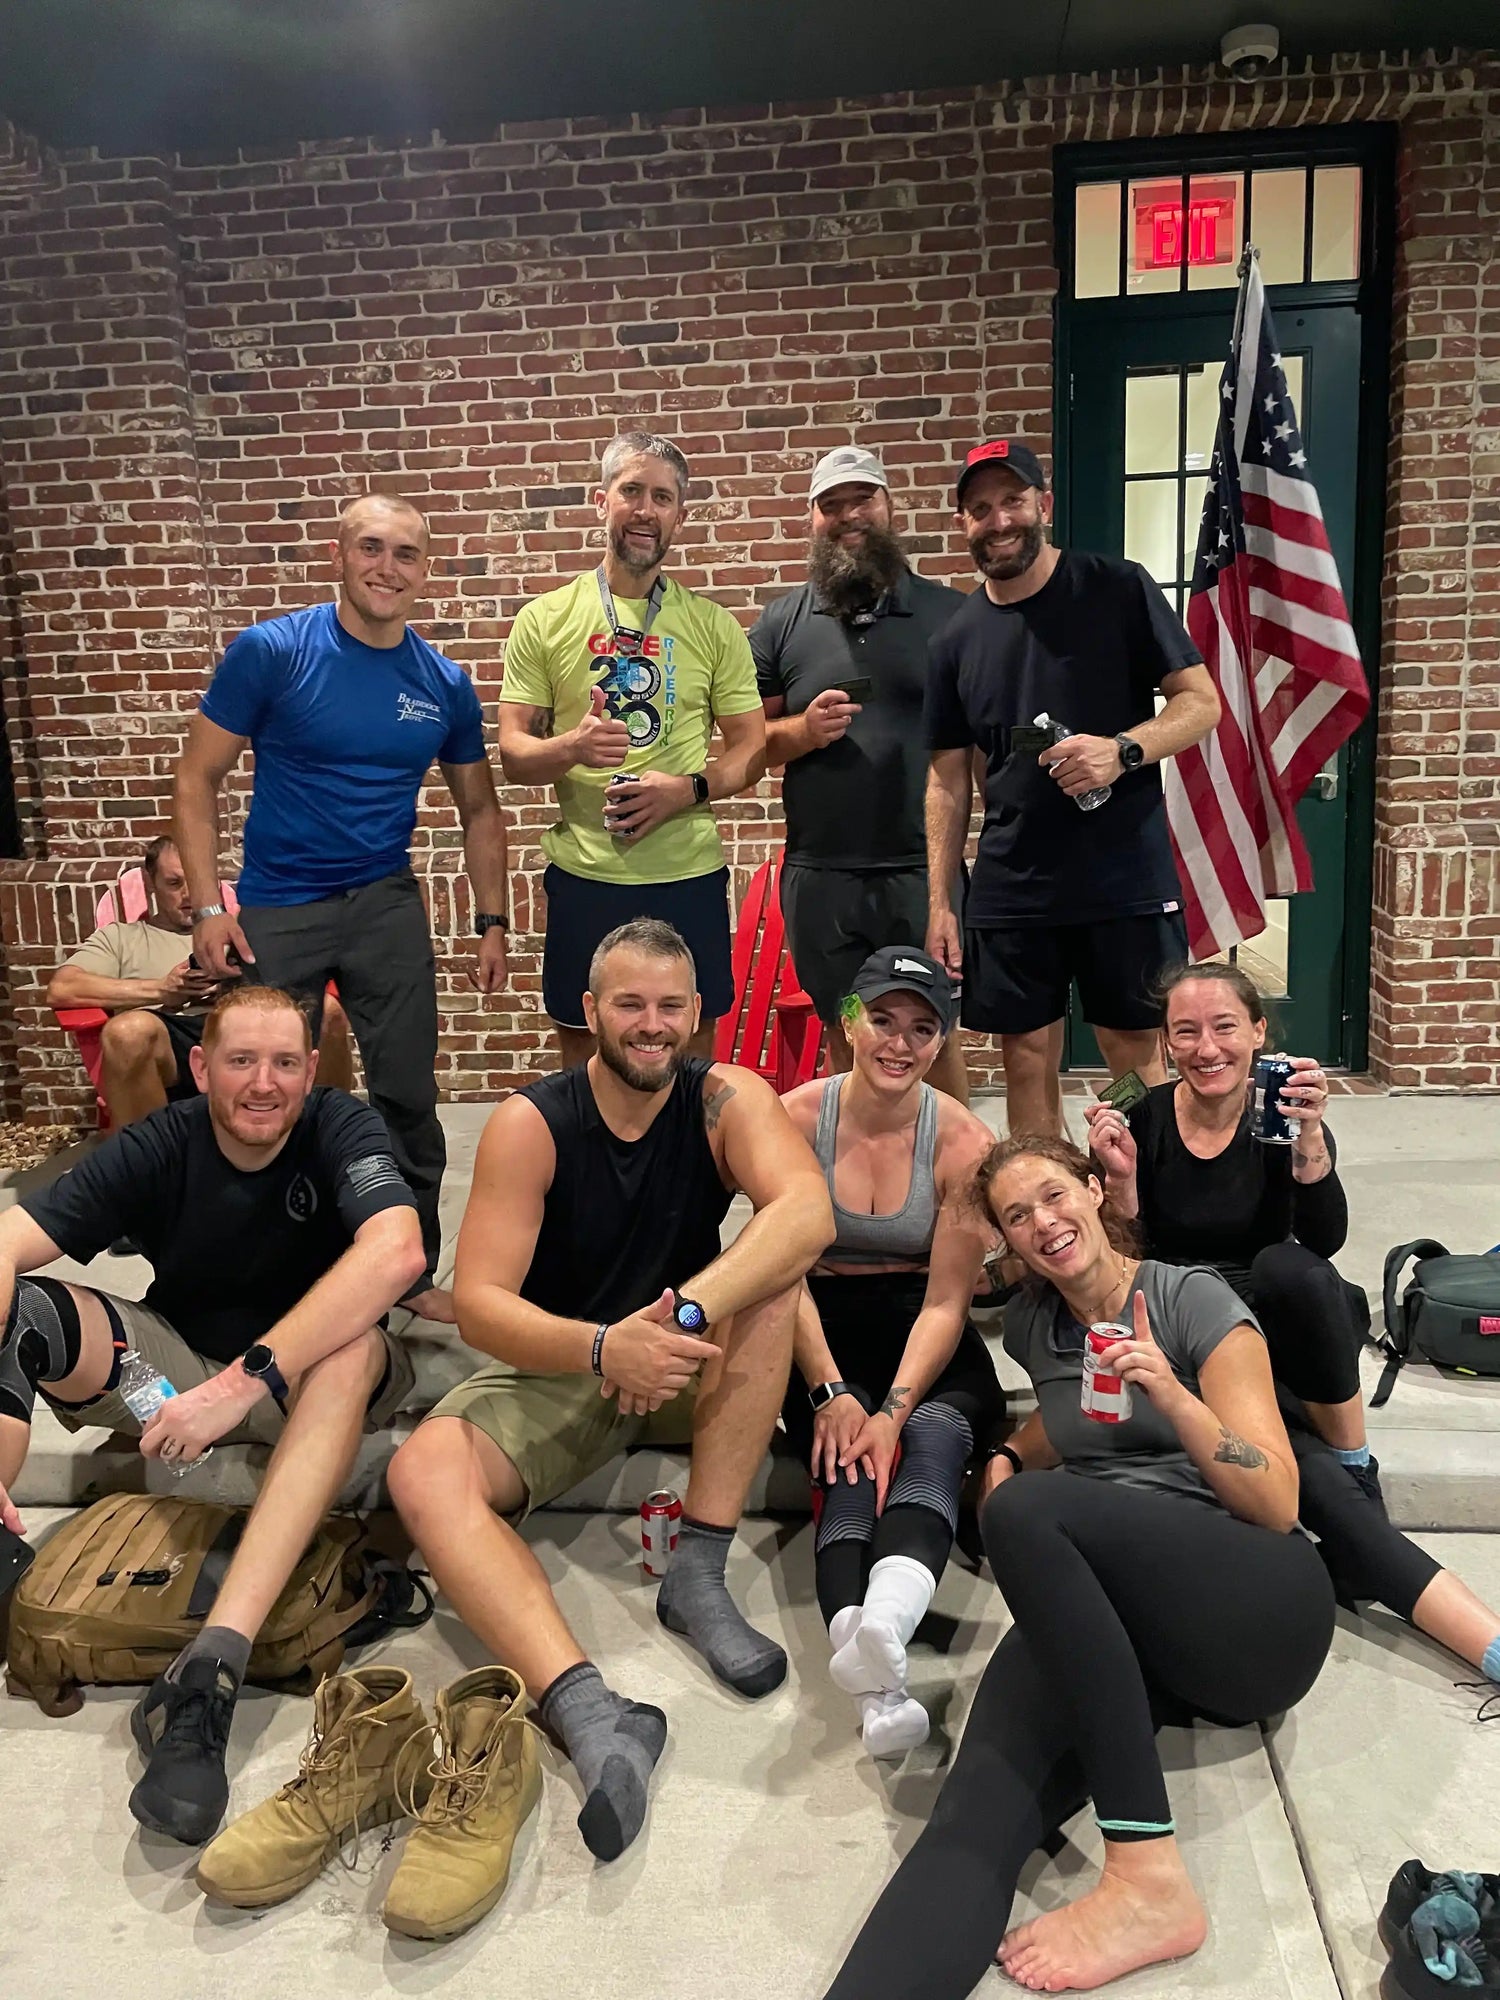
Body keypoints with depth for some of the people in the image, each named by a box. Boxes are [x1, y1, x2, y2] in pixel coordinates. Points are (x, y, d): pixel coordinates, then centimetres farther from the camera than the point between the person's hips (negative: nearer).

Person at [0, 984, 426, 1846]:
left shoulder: (341, 1129, -19)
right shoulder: (156, 1149, -12)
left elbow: (396, 1253, -38)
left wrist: (246, 1380, -43)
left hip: (306, 1375, -2)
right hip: (176, 1366, 3)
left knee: (355, 1346, -37)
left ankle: (211, 1668, -46)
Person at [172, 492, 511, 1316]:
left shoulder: (445, 684, 1)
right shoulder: (270, 651, -9)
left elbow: (478, 809, 11)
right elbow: (197, 780, -6)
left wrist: (492, 922, 5)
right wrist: (208, 907, -14)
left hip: (387, 906, 3)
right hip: (278, 909, -2)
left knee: (408, 1095, 6)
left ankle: (413, 1270, 22)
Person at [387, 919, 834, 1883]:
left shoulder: (727, 1099, -12)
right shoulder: (530, 1125, -13)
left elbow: (810, 1212, -31)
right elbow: (480, 1301, -20)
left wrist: (681, 1317, -44)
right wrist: (603, 1348, -39)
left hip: (684, 1366, 1)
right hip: (557, 1364, 0)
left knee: (773, 1275, -29)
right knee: (424, 1472, -28)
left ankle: (700, 1570, -24)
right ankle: (589, 1710, -42)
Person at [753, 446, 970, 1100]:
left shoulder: (947, 611, 4)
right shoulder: (782, 622, 7)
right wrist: (804, 730, -12)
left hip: (924, 869, -1)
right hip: (821, 875, 1)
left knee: (935, 1039, 6)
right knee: (848, 1043, 12)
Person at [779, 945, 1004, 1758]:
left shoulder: (963, 1141, -5)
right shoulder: (798, 1117, -5)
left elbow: (946, 1301, -8)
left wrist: (894, 1409, -23)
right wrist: (832, 1394, -19)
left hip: (928, 1344, 0)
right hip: (824, 1337, 0)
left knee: (934, 1437, -33)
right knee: (847, 1463, -31)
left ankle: (883, 1626, -60)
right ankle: (876, 1683, -51)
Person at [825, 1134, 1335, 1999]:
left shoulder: (1195, 1300, 1)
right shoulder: (1034, 1324, 17)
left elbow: (1277, 1504, -4)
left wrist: (1171, 1395, -20)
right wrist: (1005, 1457, 16)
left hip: (1262, 1604, -3)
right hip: (1110, 1622, 4)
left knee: (1028, 1509, -34)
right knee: (984, 1805, -30)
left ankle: (1148, 1876, -37)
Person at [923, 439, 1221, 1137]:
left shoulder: (1118, 591, -2)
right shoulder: (958, 639, 8)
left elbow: (1201, 701, -2)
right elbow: (948, 779, 11)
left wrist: (1122, 751, -21)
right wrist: (939, 903, 5)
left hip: (1127, 879, -3)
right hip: (1009, 890, 3)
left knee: (1139, 1058, 4)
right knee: (1026, 1061, 8)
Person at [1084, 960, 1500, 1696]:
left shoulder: (1284, 1116, -8)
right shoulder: (1142, 1122, -7)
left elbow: (1324, 1241, -25)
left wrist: (1308, 1134, -39)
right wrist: (1121, 1177, -24)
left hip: (1279, 1331, 1)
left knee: (1286, 1268, -36)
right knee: (1316, 1489, -29)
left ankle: (1355, 1463, -16)